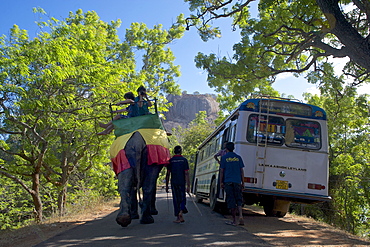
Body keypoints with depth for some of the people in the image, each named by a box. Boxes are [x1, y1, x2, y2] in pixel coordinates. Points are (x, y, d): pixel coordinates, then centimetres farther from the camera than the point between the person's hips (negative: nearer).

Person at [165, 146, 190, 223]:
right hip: (182, 183, 0)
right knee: (182, 198, 13)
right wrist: (188, 185, -5)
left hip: (174, 183, 0)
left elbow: (168, 174, 2)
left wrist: (166, 185, 8)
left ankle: (178, 217, 5)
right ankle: (181, 211, -13)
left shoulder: (171, 160, 4)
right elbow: (186, 173, -5)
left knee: (176, 200, 6)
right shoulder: (184, 160, 1)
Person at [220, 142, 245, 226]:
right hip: (237, 181, 2)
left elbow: (222, 171, -1)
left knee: (231, 201, 1)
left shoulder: (224, 157, 1)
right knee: (238, 200, 9)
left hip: (228, 182, -2)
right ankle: (241, 216, -10)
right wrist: (242, 182, 14)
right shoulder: (238, 157, 9)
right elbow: (241, 171, 8)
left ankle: (234, 220, 4)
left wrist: (221, 182, 5)